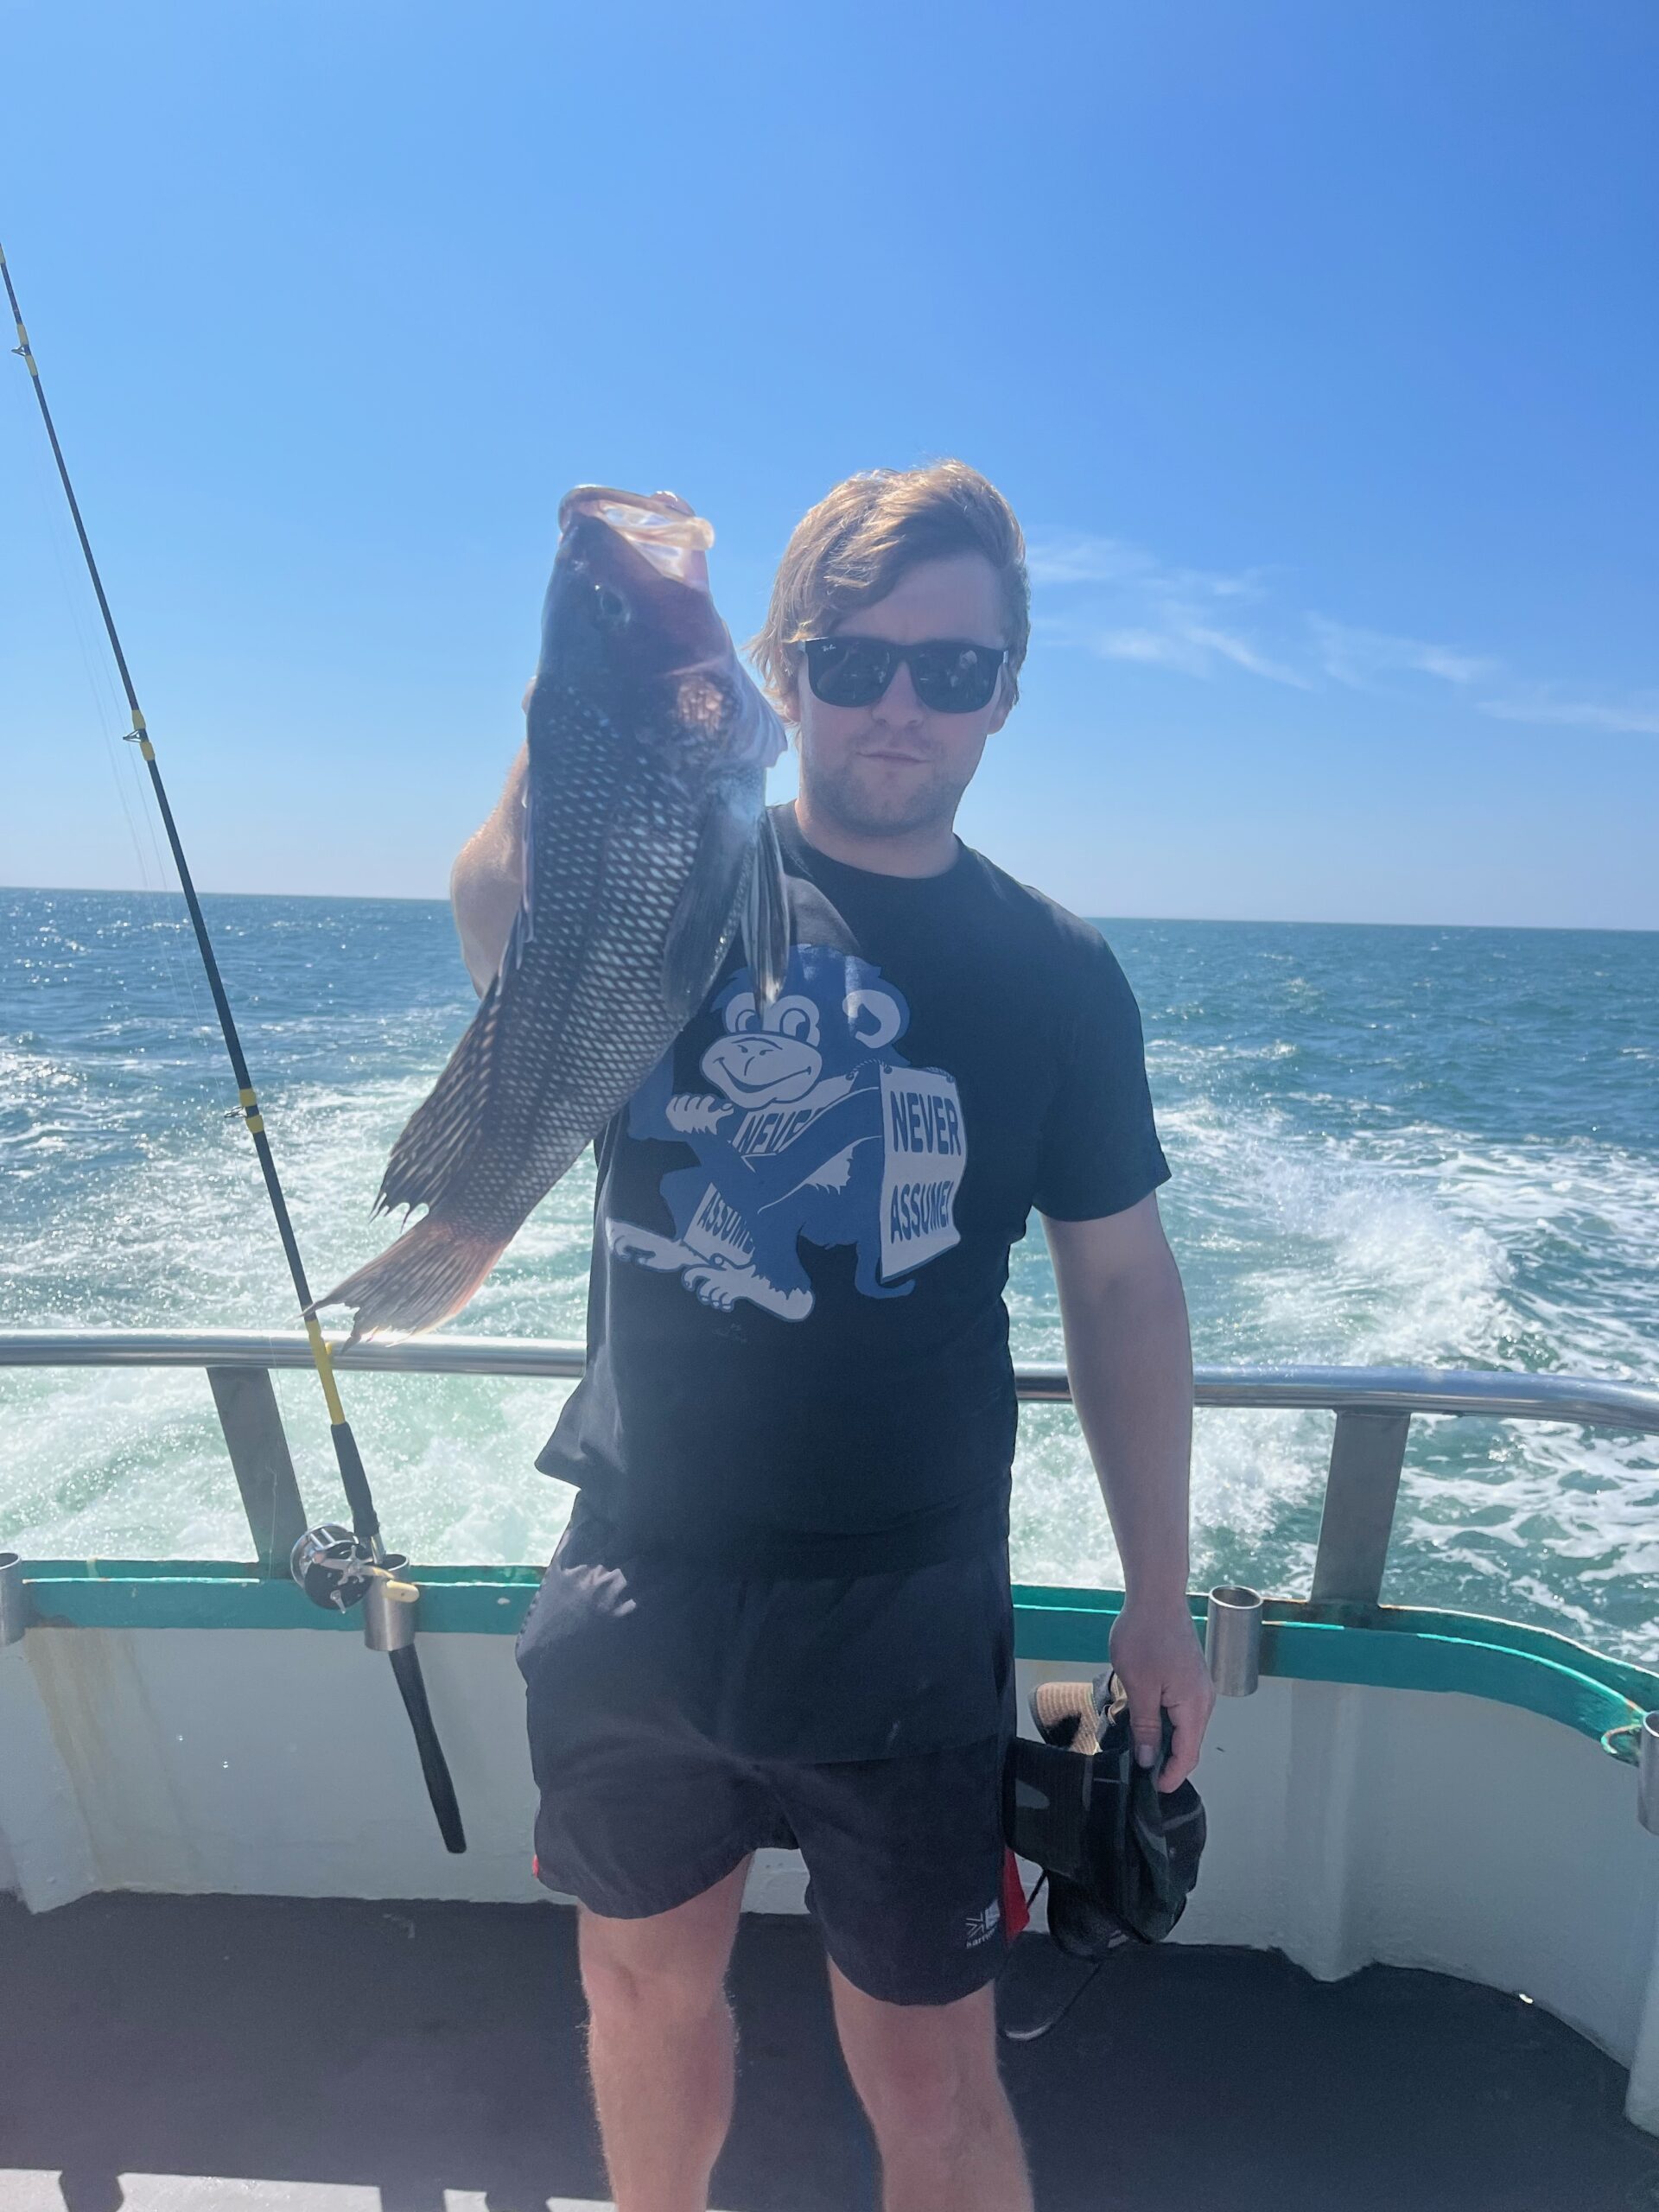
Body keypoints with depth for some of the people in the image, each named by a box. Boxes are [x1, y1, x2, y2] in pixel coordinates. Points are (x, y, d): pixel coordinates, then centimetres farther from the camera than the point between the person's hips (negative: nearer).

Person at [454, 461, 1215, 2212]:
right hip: (634, 1586, 2)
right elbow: (499, 928, -27)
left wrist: (1159, 1601, 2)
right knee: (644, 1991, 26)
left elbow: (1121, 1289, 1)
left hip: (908, 1621, -1)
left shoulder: (1056, 977, -4)